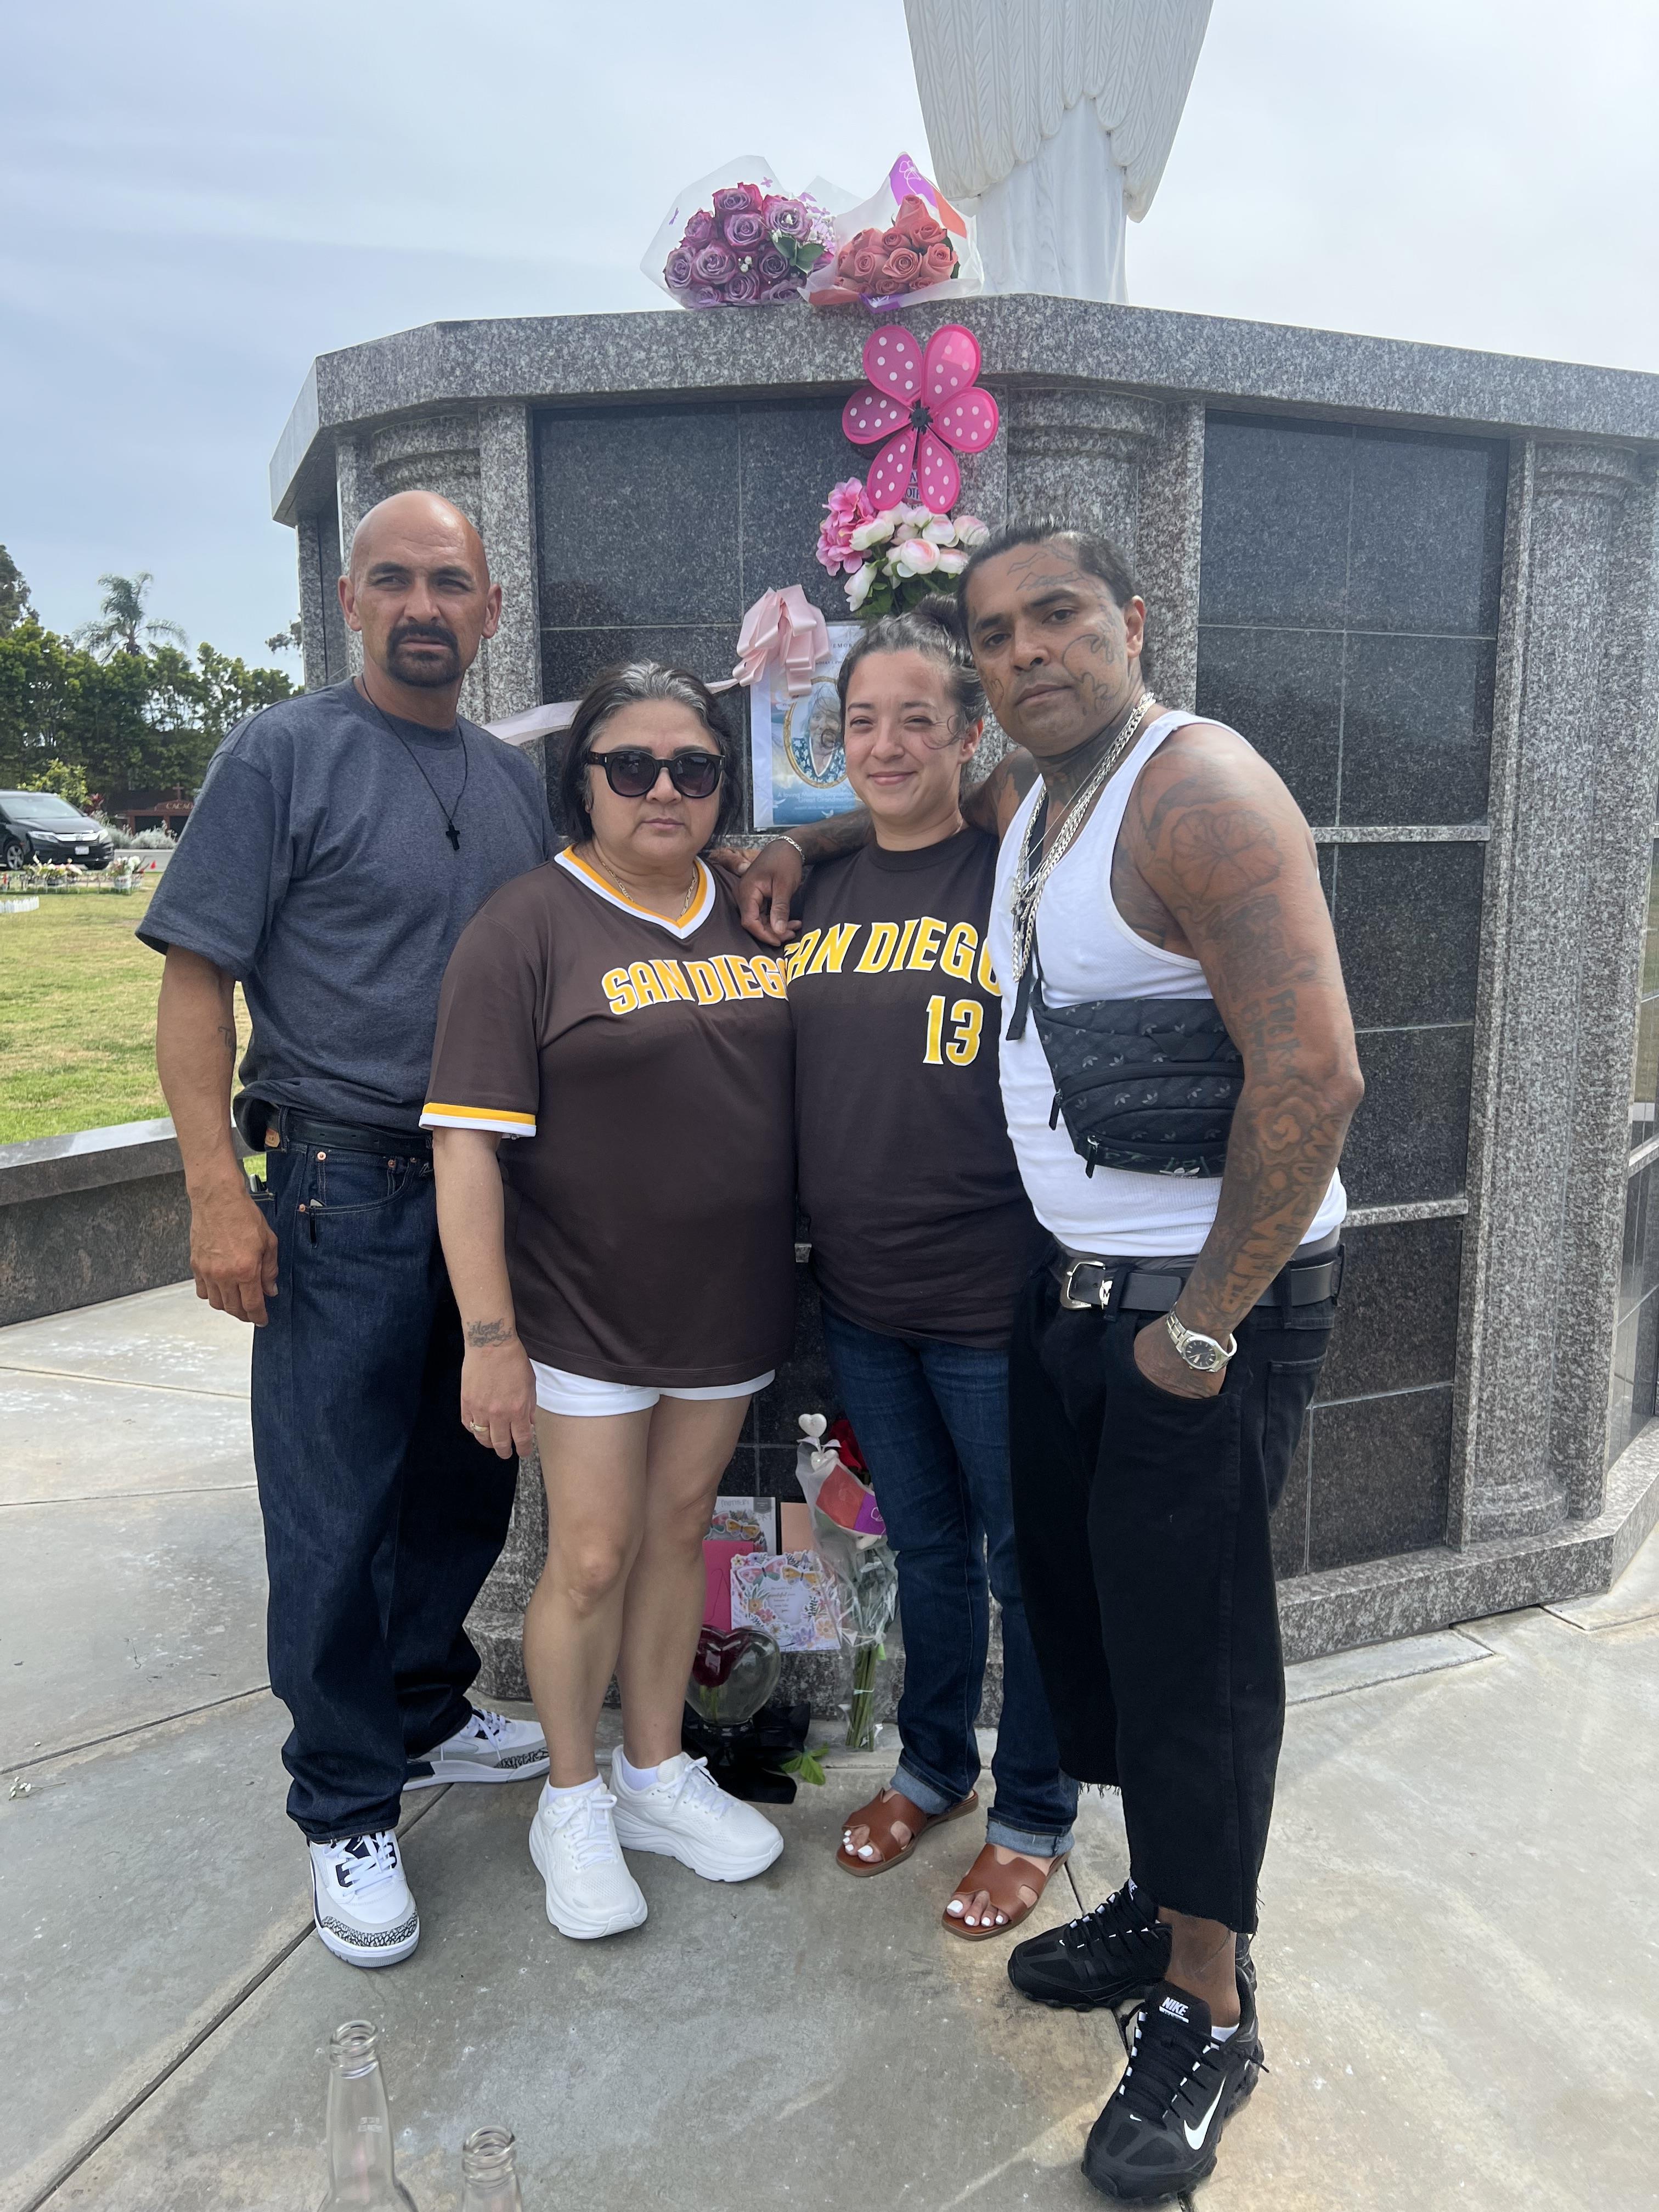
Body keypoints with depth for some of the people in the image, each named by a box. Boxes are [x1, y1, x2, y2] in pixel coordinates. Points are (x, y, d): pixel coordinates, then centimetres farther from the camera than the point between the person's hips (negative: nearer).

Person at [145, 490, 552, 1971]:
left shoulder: (516, 780, 11)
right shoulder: (283, 756, -5)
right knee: (335, 1514, 2)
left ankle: (424, 1713, 38)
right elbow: (196, 982, -9)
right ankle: (349, 1808, 20)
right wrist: (219, 1190, -16)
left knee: (467, 1485, 16)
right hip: (343, 1187, -5)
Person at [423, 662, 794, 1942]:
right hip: (586, 1310, -4)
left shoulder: (749, 914, 5)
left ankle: (658, 1775, 35)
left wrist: (804, 1270, 11)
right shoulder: (528, 928, -10)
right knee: (593, 1556, 5)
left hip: (729, 1306, 5)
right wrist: (490, 1335, -18)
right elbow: (467, 1144, -14)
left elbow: (800, 1086, 14)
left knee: (679, 1530, 16)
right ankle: (574, 1802, 29)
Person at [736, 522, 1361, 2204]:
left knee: (1189, 1641, 1)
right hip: (1074, 1280, 9)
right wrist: (803, 844, 18)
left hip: (1214, 1298, -8)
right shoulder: (1030, 796, 11)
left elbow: (1311, 1076, -24)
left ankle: (1207, 2012, 22)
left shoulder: (1199, 792, -17)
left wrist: (1207, 1325, -20)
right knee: (1074, 1599, 16)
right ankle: (1163, 1907, 37)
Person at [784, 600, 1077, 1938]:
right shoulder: (823, 889, 7)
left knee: (1026, 1562, 12)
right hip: (861, 1301, 5)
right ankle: (933, 1768, 43)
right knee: (926, 1544, 22)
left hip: (995, 1301, -5)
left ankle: (1035, 1818, 33)